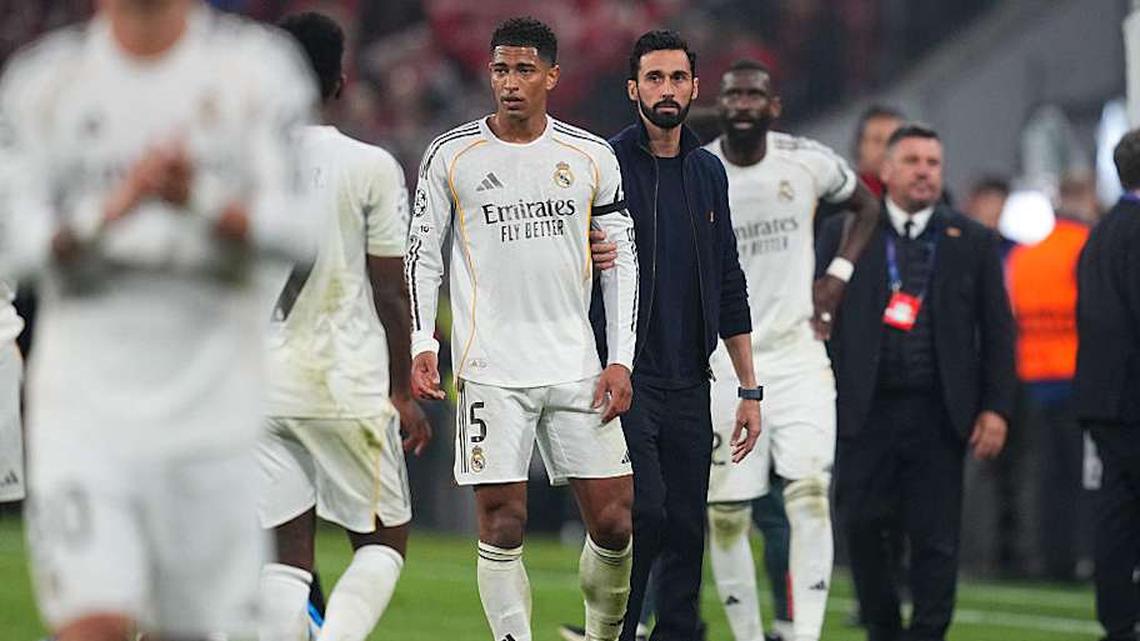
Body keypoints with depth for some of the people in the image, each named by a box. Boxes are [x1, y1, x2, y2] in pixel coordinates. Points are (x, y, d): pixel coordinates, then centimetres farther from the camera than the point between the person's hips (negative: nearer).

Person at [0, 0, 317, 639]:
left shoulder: (257, 66, 2)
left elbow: (299, 228, -7)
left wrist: (201, 204, -26)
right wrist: (107, 212, -21)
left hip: (212, 408, 1)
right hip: (83, 403, -1)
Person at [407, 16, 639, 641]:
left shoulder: (592, 157, 6)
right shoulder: (451, 155, 2)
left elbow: (621, 262, 10)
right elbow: (421, 255, 7)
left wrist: (621, 358, 2)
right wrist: (422, 344, -5)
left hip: (576, 366, 2)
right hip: (490, 370, -2)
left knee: (613, 521, 0)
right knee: (502, 524, -7)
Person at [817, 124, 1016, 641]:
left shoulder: (973, 243, 9)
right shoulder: (843, 234, 8)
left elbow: (998, 333, 8)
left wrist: (996, 408, -1)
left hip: (939, 416, 0)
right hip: (865, 410, 0)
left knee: (935, 539, -1)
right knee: (864, 530, 0)